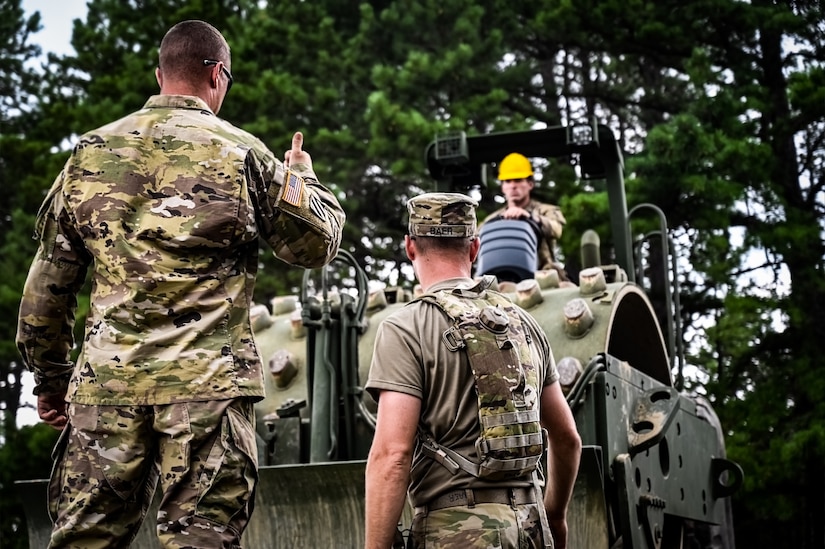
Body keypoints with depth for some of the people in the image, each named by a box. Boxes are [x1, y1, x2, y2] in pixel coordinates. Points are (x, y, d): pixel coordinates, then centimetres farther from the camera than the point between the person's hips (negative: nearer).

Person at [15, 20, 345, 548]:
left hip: (107, 380, 3)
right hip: (210, 384, -3)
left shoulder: (89, 152, 10)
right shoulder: (241, 153, 1)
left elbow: (48, 281, 12)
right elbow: (316, 245, 8)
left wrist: (50, 376, 21)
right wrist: (302, 177, 26)